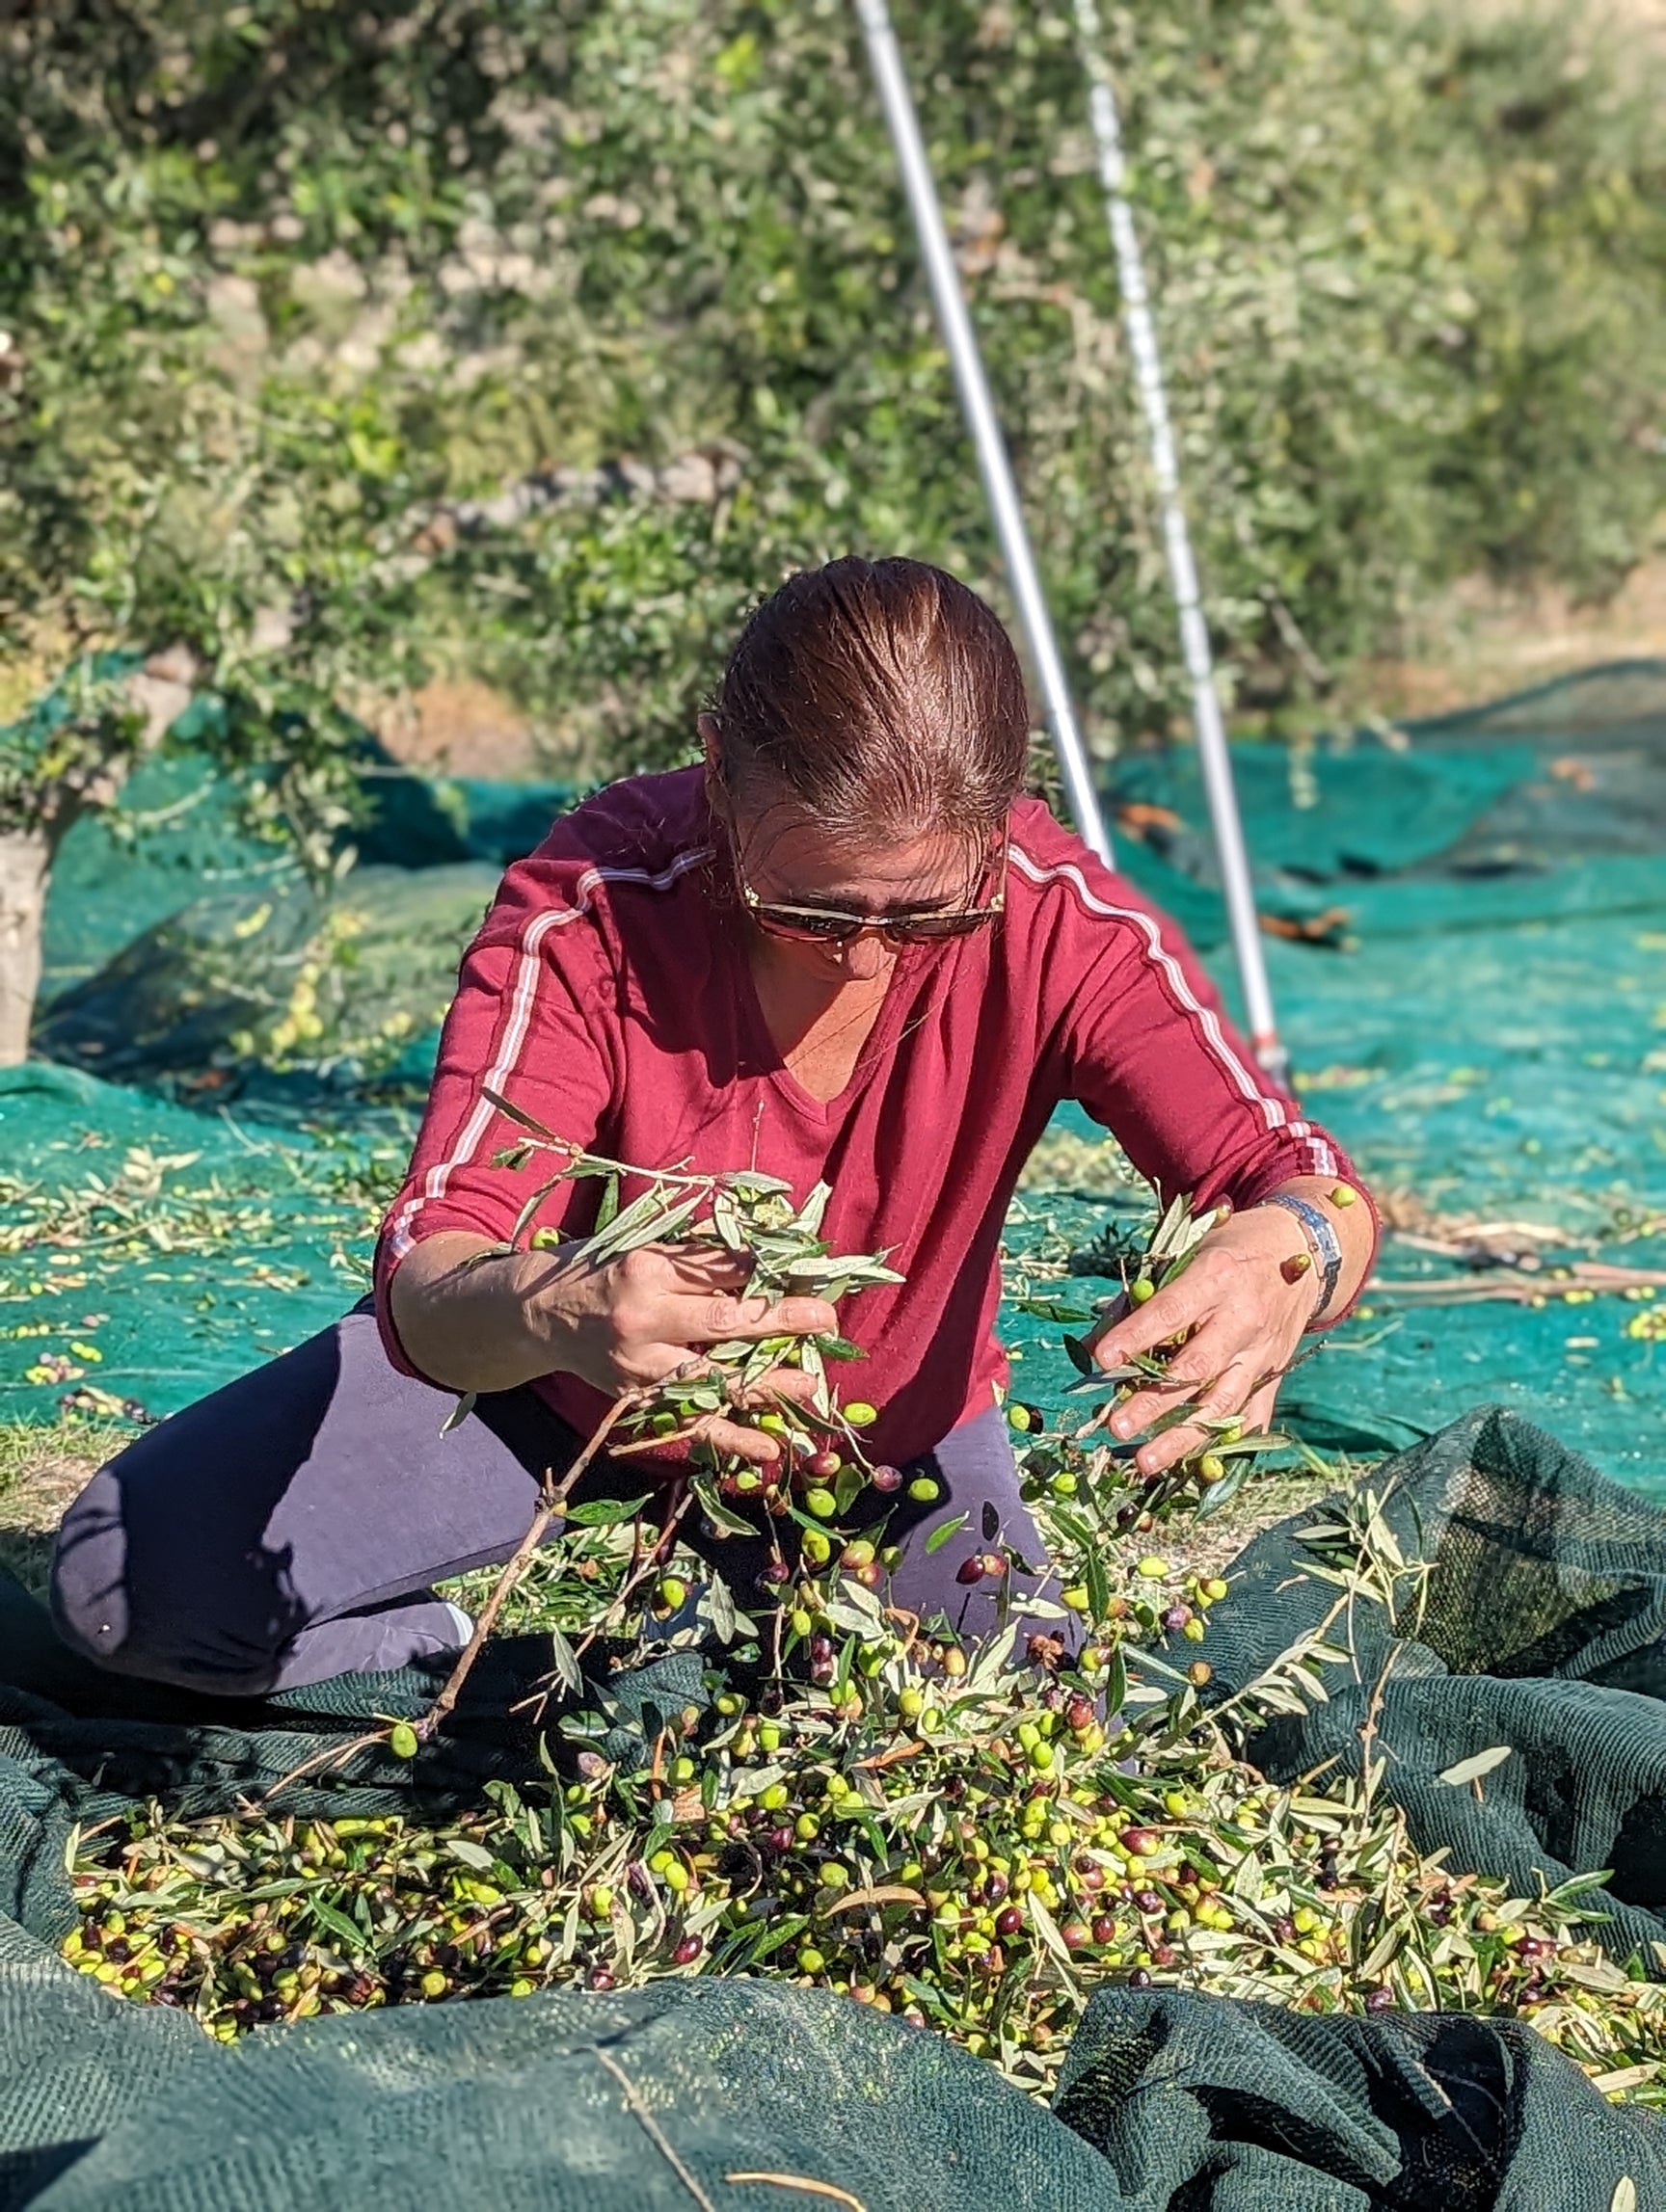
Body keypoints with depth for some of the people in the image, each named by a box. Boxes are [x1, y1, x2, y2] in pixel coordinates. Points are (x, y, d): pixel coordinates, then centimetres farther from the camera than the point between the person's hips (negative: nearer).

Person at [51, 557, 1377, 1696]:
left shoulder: (1055, 920, -29)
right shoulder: (594, 910, -33)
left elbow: (1316, 1191, -36)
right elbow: (428, 1293, -40)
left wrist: (1284, 1258, -63)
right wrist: (557, 1309, -66)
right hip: (561, 1386, -1)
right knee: (132, 1583, -15)